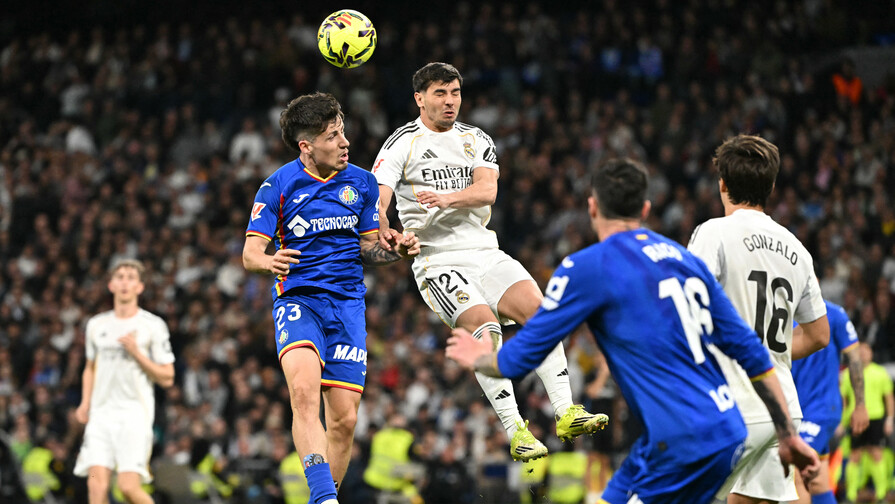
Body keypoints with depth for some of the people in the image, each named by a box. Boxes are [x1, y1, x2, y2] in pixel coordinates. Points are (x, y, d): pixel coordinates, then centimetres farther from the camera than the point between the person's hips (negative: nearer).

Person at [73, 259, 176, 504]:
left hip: (135, 413, -4)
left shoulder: (153, 326, 0)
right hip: (101, 413, 4)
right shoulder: (96, 325, 13)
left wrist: (137, 353, -12)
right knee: (97, 483, -10)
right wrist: (85, 403, 12)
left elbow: (167, 378, -1)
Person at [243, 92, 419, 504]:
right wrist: (270, 262, -28)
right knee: (305, 388, -30)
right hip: (298, 299, -4)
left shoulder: (362, 183, 6)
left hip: (348, 303, 4)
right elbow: (250, 253, -5)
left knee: (344, 419, -2)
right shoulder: (279, 185, -4)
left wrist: (395, 250, -7)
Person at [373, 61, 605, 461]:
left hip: (484, 252, 4)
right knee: (484, 327, -25)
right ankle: (515, 432, -21)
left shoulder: (476, 140, 13)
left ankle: (565, 413, -18)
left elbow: (487, 189, -5)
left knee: (537, 306, -17)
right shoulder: (402, 145, 0)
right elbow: (377, 201, -12)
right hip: (437, 260, -4)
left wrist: (447, 197, -26)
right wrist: (387, 233, -36)